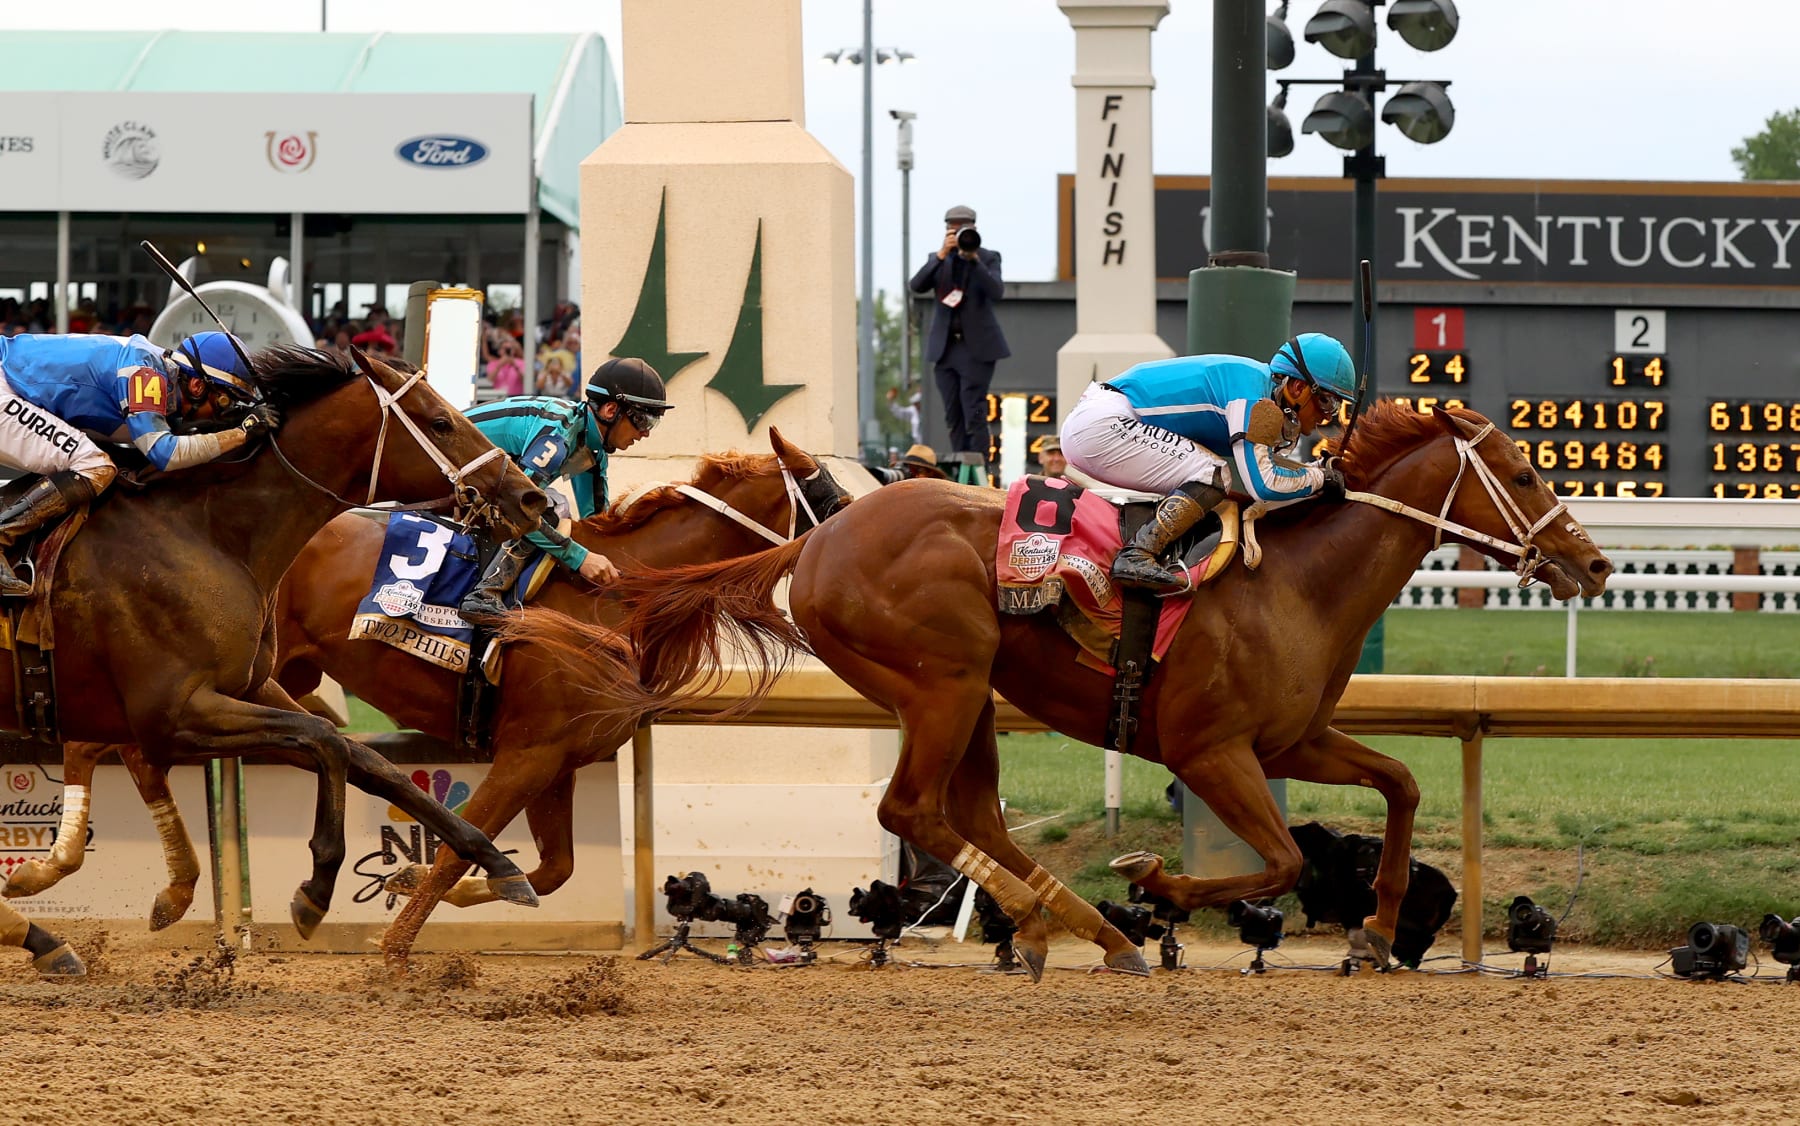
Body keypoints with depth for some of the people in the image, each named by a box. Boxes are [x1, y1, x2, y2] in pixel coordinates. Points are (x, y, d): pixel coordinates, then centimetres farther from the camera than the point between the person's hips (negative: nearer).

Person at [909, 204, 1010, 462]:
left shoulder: (988, 258, 3)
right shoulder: (937, 259, 11)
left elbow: (995, 292, -14)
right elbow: (917, 286, -6)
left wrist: (974, 259, -22)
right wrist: (942, 254, -15)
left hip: (976, 346, -4)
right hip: (946, 347, 4)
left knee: (974, 415, -13)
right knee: (954, 418, 5)